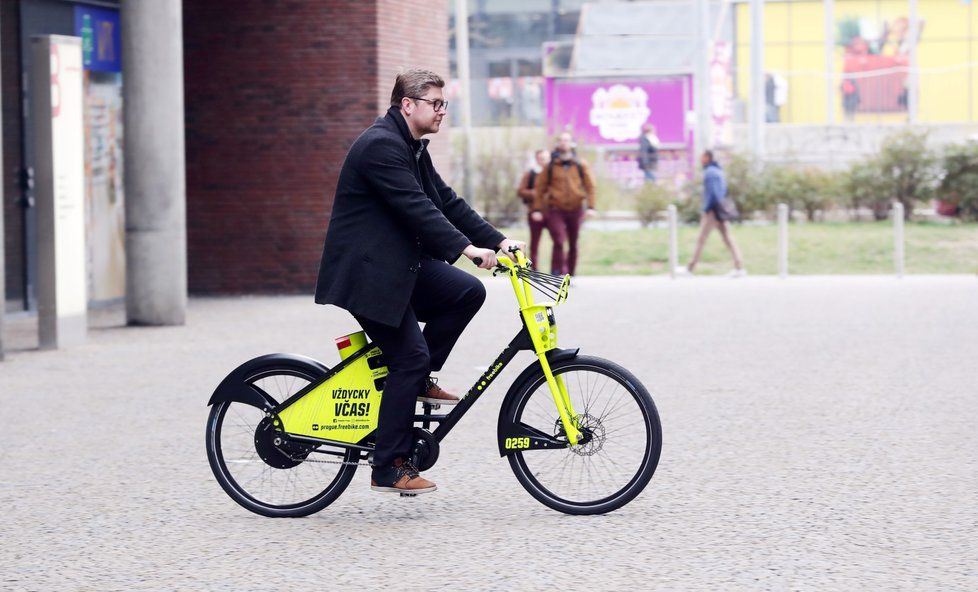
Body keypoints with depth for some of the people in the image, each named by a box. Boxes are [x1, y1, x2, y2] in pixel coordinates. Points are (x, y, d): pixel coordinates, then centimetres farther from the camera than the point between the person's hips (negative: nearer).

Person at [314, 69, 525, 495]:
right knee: (410, 356, -12)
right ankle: (389, 468, -6)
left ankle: (420, 380, 7)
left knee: (468, 292, -4)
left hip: (401, 264, 10)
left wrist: (497, 240, 3)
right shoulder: (381, 145, -18)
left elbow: (446, 202, 13)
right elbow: (416, 208, -27)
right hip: (366, 271, -10)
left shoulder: (412, 148, 14)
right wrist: (466, 248, -33)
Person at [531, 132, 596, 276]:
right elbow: (540, 187, 4)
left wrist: (590, 206, -6)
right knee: (559, 242, -16)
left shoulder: (580, 165, 5)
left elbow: (590, 185, 4)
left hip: (575, 210, 2)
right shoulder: (551, 166, 2)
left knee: (573, 245, 8)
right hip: (555, 210, -2)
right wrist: (537, 209, -1)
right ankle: (558, 274, -12)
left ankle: (569, 275, 18)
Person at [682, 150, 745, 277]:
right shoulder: (719, 171, 15)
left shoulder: (709, 172, -14)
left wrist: (706, 209, -16)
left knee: (701, 239, 0)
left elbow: (712, 192, -21)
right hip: (720, 210, 9)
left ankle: (690, 268, 7)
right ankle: (739, 267, -3)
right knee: (727, 238, 4)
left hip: (712, 211, -9)